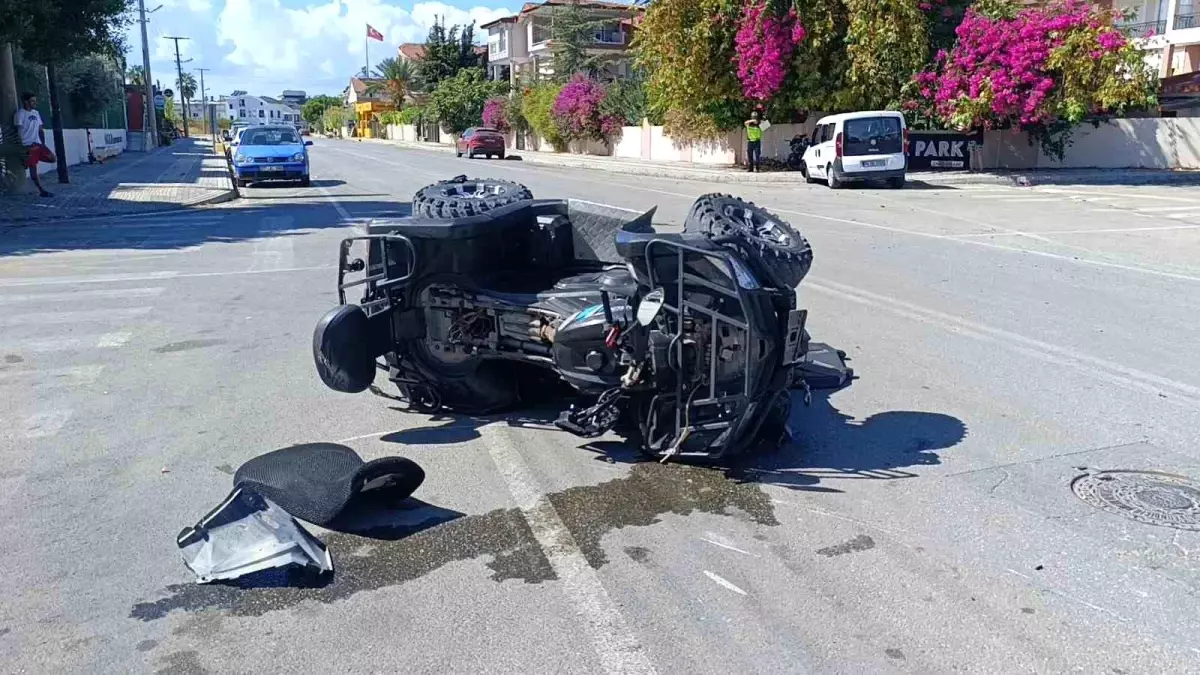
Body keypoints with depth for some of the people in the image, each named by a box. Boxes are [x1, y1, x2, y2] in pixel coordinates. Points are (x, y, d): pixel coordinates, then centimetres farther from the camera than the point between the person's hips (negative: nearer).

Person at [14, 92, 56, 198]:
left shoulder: (36, 113, 14)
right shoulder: (20, 114, -9)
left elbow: (40, 129, 18)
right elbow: (17, 131, -12)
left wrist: (43, 143, 8)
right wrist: (22, 147, -17)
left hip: (38, 144, 7)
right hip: (28, 146, -7)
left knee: (52, 159, -1)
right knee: (33, 168, -5)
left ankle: (30, 161, 15)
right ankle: (42, 191, -3)